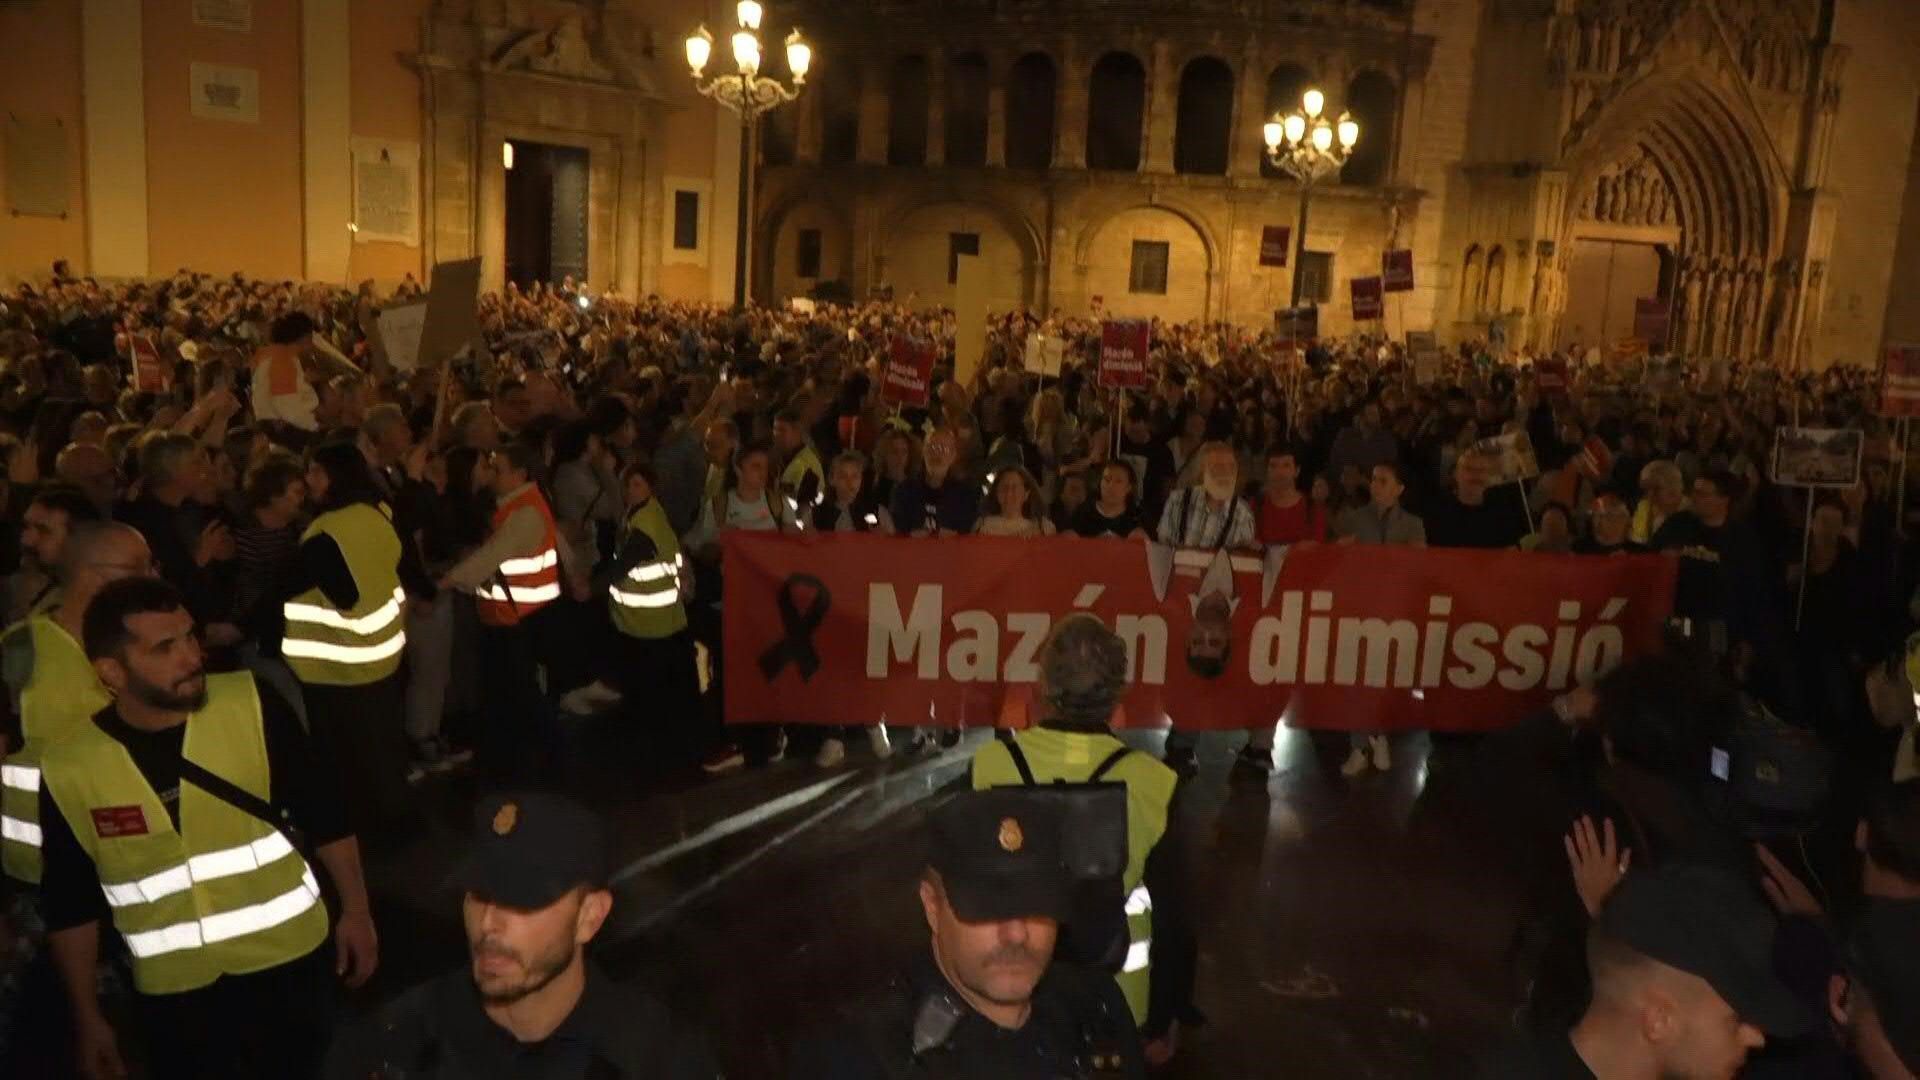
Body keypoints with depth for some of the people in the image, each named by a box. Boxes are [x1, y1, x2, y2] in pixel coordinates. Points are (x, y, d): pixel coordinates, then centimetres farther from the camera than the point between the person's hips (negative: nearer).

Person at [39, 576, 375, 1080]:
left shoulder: (251, 707, -14)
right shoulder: (70, 770, -11)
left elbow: (323, 814, -4)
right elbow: (71, 904, 0)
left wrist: (355, 909, 0)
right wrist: (87, 1019, 5)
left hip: (290, 960, 0)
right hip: (173, 993, 0)